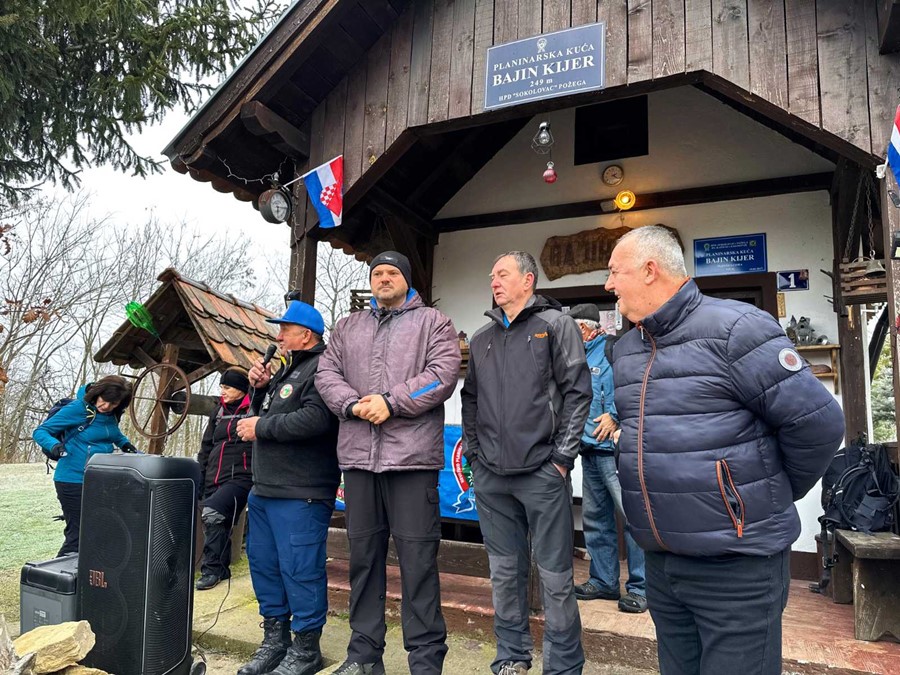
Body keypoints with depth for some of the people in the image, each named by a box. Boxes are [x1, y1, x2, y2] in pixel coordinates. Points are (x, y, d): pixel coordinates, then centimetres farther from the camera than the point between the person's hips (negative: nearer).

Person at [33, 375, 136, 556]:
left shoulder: (111, 414, 3)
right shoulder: (78, 409, -16)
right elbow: (40, 431, -12)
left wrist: (125, 443, 5)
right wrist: (54, 445, -32)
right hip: (73, 481, -7)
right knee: (78, 535, -4)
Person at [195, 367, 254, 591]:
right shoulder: (219, 410, 17)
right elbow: (206, 446, 22)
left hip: (240, 477, -7)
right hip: (214, 479, 7)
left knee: (212, 513, -23)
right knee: (216, 526, 9)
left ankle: (211, 569, -9)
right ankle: (221, 569, 25)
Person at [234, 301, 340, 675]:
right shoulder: (285, 369, 20)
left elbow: (315, 418, -27)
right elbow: (266, 413, 24)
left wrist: (261, 427, -15)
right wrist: (259, 388, 6)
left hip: (300, 495, -10)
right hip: (264, 489, 10)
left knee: (300, 570, -4)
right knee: (263, 564, 16)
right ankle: (274, 638, 30)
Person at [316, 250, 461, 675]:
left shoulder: (432, 323, 7)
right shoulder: (347, 327, 20)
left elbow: (443, 374, -7)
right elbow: (327, 373, 11)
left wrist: (391, 402, -14)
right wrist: (354, 405, -8)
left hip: (412, 457, -4)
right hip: (358, 456, 5)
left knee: (418, 560, -1)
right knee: (363, 556, 12)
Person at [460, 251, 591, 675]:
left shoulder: (555, 324, 1)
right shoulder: (481, 339, 15)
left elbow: (577, 390, -5)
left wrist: (562, 456, -10)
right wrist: (474, 452, 9)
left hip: (542, 473, -4)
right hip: (490, 477, 5)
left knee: (555, 575, 4)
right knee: (504, 571, 14)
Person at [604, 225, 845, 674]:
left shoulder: (735, 329, -15)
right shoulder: (625, 349, 9)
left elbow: (818, 422, -15)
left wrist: (772, 496, -2)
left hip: (737, 562, -7)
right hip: (660, 561, 7)